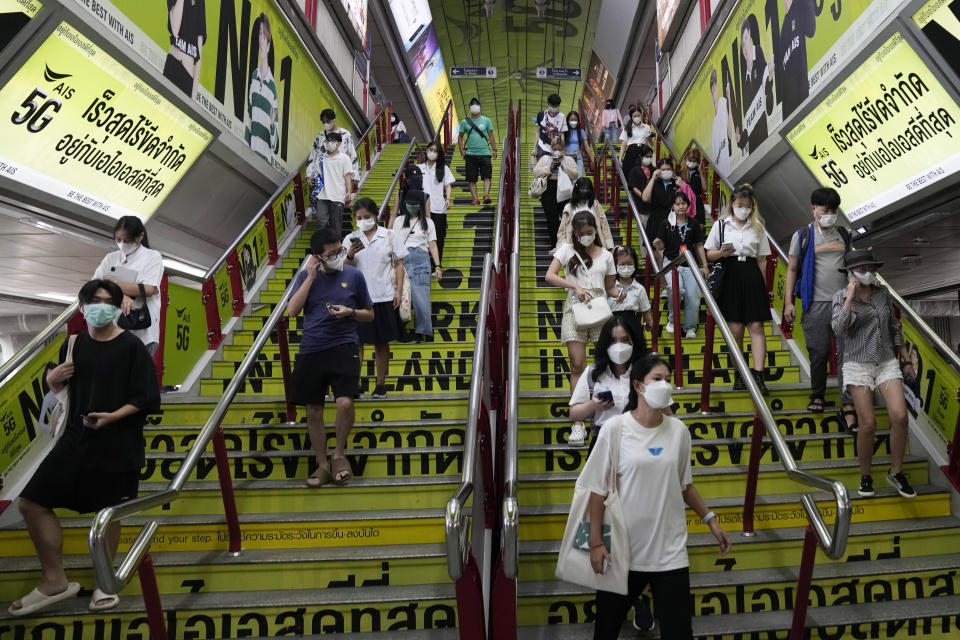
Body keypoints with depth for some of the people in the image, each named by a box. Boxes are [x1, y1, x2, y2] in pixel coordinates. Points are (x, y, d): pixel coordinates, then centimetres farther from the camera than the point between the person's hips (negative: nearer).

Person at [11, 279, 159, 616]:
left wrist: (113, 416, -25)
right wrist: (53, 378, -4)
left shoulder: (132, 346, -9)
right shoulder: (75, 344, 6)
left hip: (119, 445, -5)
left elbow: (148, 399, -12)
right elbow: (58, 387, 19)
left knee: (109, 512, 6)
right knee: (32, 502, 2)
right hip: (76, 439, 5)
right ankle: (55, 580, 17)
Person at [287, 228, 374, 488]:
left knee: (345, 402, -19)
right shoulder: (306, 276, 7)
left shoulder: (354, 275, 4)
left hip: (343, 348, -2)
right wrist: (310, 277, -8)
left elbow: (369, 315, 12)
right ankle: (322, 465, 22)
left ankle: (339, 454, 7)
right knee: (313, 411, 6)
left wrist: (350, 312, -9)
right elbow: (292, 310, -6)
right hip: (311, 351, 2)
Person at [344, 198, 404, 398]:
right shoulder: (351, 239, 6)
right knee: (356, 341, 0)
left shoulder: (389, 236, 2)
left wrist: (398, 291, -4)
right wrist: (350, 255, -17)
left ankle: (381, 384, 18)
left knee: (382, 342, 8)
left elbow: (398, 264, 4)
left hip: (383, 298, -1)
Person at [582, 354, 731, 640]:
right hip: (624, 549, -2)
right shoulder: (615, 428, -9)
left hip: (670, 550, 2)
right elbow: (598, 489, -7)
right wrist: (596, 542, -8)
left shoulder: (678, 430, 1)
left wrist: (711, 520, 9)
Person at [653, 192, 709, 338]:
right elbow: (661, 248, 5)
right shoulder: (666, 224, 4)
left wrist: (704, 266, 9)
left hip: (689, 265, 2)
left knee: (693, 296, -10)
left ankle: (690, 328, 12)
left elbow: (699, 246, 12)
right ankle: (672, 320, -5)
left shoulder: (693, 224, 9)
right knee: (675, 288, -30)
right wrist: (658, 246, -20)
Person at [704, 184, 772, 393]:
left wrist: (762, 285, 7)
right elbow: (709, 254, 7)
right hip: (730, 274, -1)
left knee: (756, 326, -7)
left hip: (752, 275, 1)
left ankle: (758, 375, -10)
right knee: (735, 328, 1)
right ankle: (739, 375, 13)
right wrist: (722, 253, -15)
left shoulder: (758, 227, 10)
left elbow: (762, 260, 11)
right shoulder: (721, 225, 6)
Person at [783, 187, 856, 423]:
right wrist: (789, 302, -2)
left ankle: (848, 405, -6)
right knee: (819, 352, 5)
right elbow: (791, 270, 4)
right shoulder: (803, 235, 4)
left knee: (847, 352, -6)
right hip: (816, 303, -2)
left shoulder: (843, 235, 13)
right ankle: (817, 394, 26)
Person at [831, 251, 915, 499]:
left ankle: (896, 473, 7)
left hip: (887, 362, 3)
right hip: (858, 364, -3)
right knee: (868, 424, -9)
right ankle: (865, 476, 12)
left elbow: (894, 329, 17)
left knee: (900, 416, -13)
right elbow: (839, 329, -18)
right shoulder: (841, 296, -2)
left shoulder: (883, 293, 8)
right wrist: (850, 297, -18)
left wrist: (906, 360, 18)